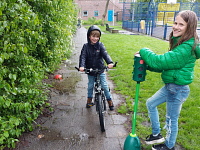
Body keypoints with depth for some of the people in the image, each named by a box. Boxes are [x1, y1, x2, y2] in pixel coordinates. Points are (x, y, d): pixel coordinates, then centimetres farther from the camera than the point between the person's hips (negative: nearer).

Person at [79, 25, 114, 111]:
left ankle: (109, 100, 23)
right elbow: (83, 56, -17)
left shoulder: (100, 45, -5)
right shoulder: (86, 46, -5)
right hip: (90, 71, 1)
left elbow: (105, 54, -19)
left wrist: (110, 62, -38)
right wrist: (81, 66, -35)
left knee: (104, 86, 3)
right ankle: (89, 99, 39)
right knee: (90, 86, 15)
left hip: (100, 70, -1)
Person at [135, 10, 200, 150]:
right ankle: (156, 135, 37)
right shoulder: (179, 42, 6)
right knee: (150, 103, 20)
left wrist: (144, 51, -13)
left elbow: (161, 61, -28)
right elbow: (167, 63, 9)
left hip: (178, 89, -10)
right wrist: (146, 64, -2)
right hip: (170, 86, 10)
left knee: (171, 119, 9)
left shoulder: (187, 48, -25)